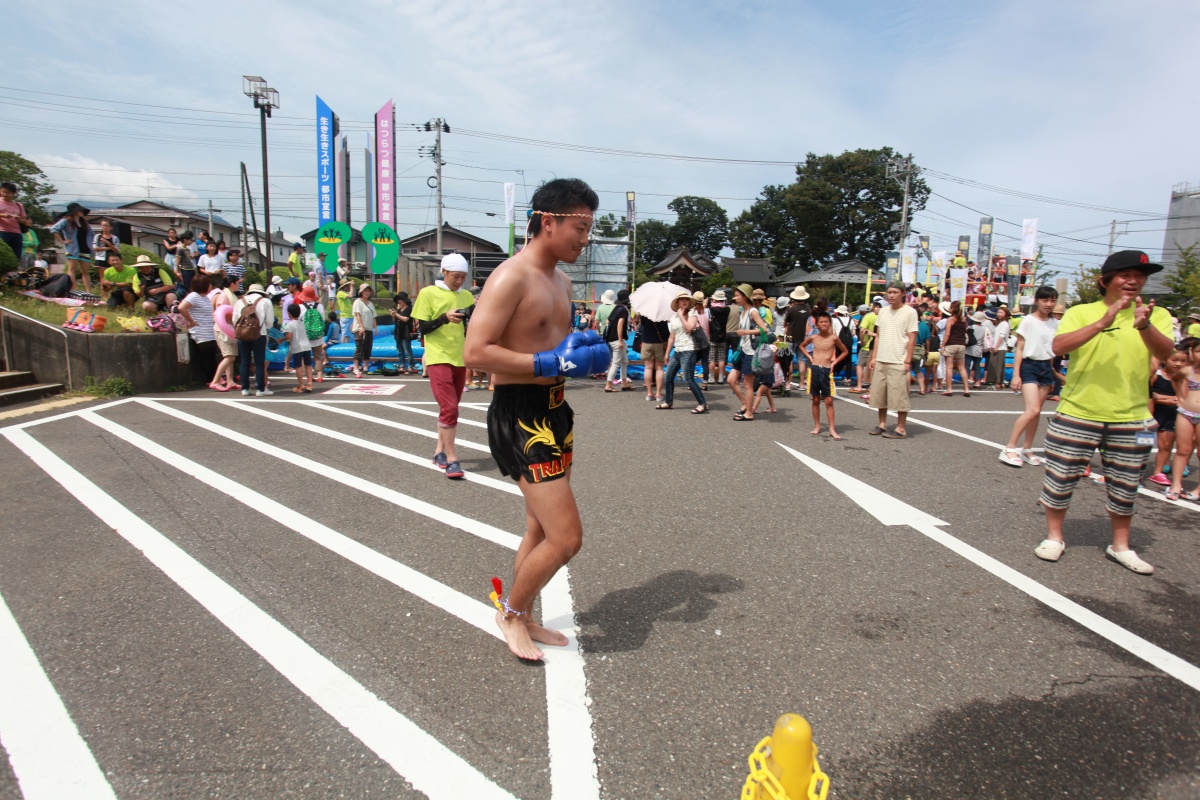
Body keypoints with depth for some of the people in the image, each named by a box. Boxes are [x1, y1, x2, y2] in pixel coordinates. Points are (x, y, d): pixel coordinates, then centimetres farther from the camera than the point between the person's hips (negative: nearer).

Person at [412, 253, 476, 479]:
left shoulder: (466, 296, 10)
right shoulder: (428, 293, -3)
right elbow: (423, 328, -6)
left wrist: (474, 318, -8)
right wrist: (445, 317, -21)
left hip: (460, 359, 5)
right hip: (439, 359, -5)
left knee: (449, 408, 12)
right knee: (449, 408, -12)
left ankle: (440, 451, 25)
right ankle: (452, 459, -6)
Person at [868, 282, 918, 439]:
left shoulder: (910, 312, -4)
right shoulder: (883, 311, 11)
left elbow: (912, 338, -6)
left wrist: (907, 361, -11)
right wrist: (874, 357, 8)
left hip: (898, 362, -5)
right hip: (881, 361, 6)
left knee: (899, 395, -2)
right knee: (880, 394, 9)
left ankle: (901, 428, 6)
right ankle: (882, 424, 21)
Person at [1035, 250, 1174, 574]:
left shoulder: (1156, 314, 3)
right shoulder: (1081, 312, -2)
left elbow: (1165, 353, -15)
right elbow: (1058, 346, -20)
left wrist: (1145, 326, -34)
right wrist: (1103, 322, -31)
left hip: (1130, 419, 2)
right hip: (1077, 414, -2)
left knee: (1125, 486, 12)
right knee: (1060, 478, 5)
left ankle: (1120, 546, 31)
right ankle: (1054, 537, 24)